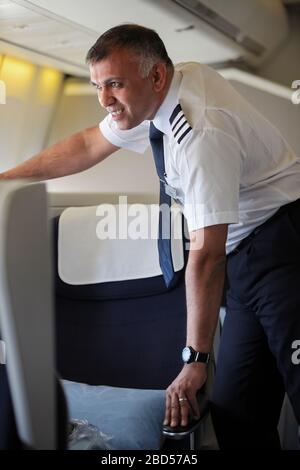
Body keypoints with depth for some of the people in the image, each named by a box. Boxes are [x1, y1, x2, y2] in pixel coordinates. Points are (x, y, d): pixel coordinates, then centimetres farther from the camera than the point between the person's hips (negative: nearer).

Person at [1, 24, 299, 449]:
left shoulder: (201, 131, -23)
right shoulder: (157, 93, 3)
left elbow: (206, 255, -24)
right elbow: (88, 145, 15)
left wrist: (195, 360, -20)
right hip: (245, 252, 9)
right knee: (236, 413, 5)